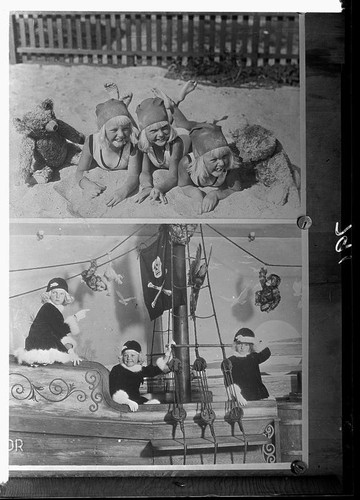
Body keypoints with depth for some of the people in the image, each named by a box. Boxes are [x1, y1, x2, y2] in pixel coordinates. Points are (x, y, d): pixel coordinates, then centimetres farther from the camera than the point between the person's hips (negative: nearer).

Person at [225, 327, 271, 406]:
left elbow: (267, 353, -3)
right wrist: (238, 396, -22)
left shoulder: (253, 358, 15)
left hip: (259, 396, 4)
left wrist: (254, 343, -8)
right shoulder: (230, 361, 3)